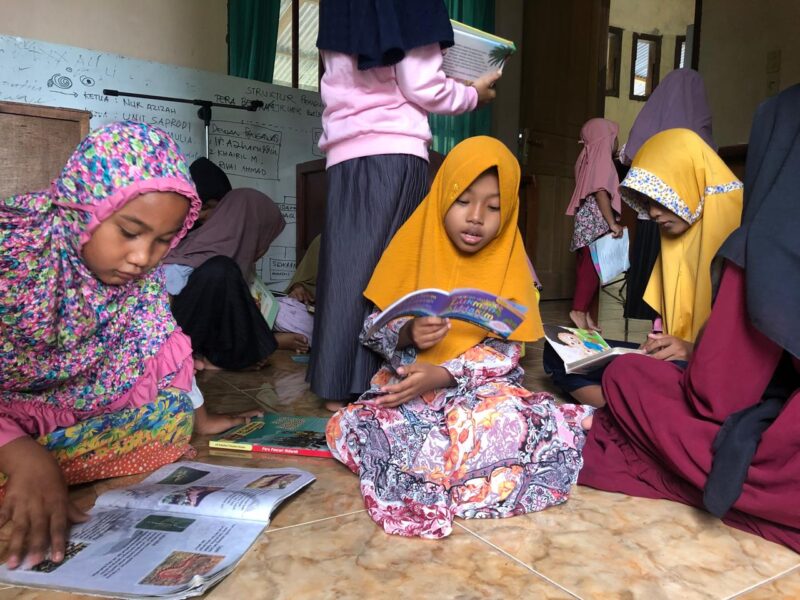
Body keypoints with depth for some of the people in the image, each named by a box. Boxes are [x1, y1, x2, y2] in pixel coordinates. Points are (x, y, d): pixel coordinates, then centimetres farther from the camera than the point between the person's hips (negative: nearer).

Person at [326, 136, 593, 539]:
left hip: (481, 388, -1)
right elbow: (372, 331, 1)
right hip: (407, 386, 2)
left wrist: (441, 375, -24)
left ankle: (410, 471, -17)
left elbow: (504, 352, -7)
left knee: (513, 421, -35)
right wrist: (408, 334, -23)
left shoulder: (510, 264, -1)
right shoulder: (414, 247, 0)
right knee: (346, 426, -27)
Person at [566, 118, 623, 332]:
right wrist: (612, 223, -18)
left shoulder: (589, 159, 18)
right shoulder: (602, 159, -8)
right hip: (596, 223, -9)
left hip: (586, 222, 9)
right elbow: (601, 193, -18)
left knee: (586, 268, 8)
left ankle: (582, 311, 10)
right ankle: (580, 310, -13)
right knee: (592, 267, -9)